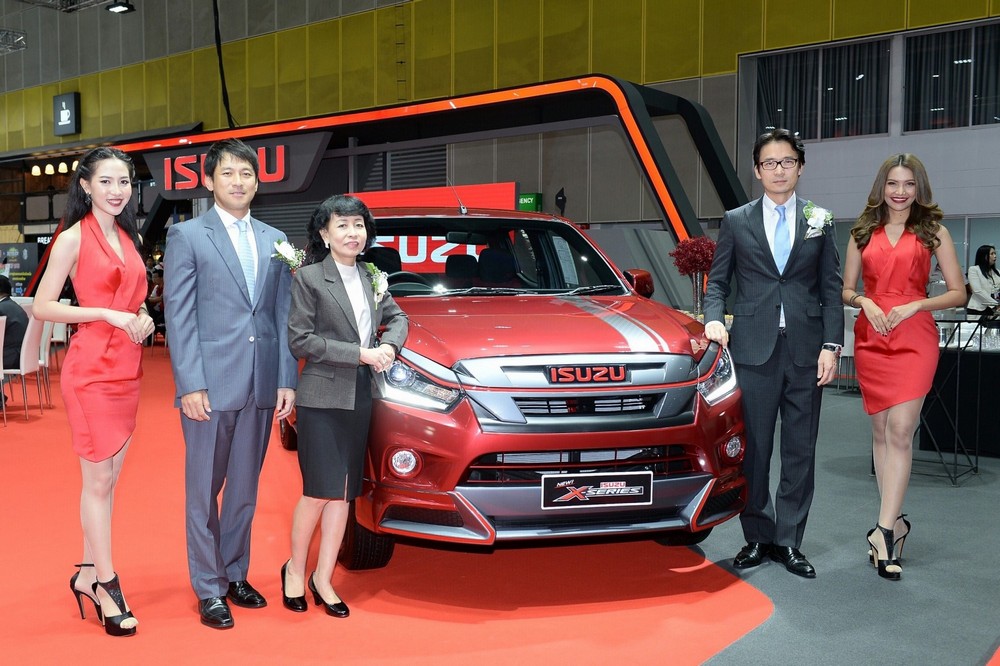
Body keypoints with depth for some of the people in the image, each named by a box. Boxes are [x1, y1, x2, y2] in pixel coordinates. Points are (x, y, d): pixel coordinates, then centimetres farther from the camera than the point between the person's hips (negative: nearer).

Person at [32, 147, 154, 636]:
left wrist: (144, 317, 1)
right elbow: (41, 306, -10)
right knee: (98, 480, 0)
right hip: (91, 370, -6)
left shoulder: (131, 237, 12)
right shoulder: (73, 238, -7)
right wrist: (108, 314, -18)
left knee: (108, 479, 12)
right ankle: (108, 586, 10)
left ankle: (89, 574, 24)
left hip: (127, 370, 7)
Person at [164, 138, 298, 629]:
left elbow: (284, 315, 9)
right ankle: (209, 589, 18)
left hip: (261, 386, 4)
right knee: (205, 490, 6)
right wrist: (190, 385, -13)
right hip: (211, 384, -4)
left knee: (244, 489, 14)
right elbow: (179, 316, -6)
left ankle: (235, 574, 29)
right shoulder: (187, 236, 0)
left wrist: (287, 380, 3)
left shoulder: (274, 241, 12)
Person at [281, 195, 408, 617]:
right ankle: (295, 571, 19)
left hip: (361, 399, 6)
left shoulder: (371, 277, 11)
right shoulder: (309, 278, -6)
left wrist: (388, 346, -4)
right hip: (321, 398, -6)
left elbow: (397, 317, 19)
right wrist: (359, 354, -16)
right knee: (320, 491, -5)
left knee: (344, 493, 9)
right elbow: (300, 340, -11)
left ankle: (323, 578, 20)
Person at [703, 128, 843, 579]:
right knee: (754, 449, 4)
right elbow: (717, 281, 9)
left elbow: (831, 288, 6)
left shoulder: (820, 221, 10)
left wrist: (831, 345, -3)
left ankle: (789, 542, 17)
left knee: (800, 451, 6)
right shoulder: (736, 221, 7)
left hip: (806, 350, 1)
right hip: (753, 349, -1)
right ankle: (758, 538, 17)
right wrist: (714, 319, -10)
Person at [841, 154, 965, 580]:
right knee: (881, 432, 6)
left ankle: (883, 530, -11)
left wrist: (915, 305, -11)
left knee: (900, 430, -13)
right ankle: (896, 522, 17)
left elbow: (958, 293, 4)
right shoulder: (863, 233, 12)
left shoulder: (934, 232, 6)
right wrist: (864, 301, -7)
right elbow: (845, 290, 14)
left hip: (915, 338, -3)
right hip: (871, 337, 3)